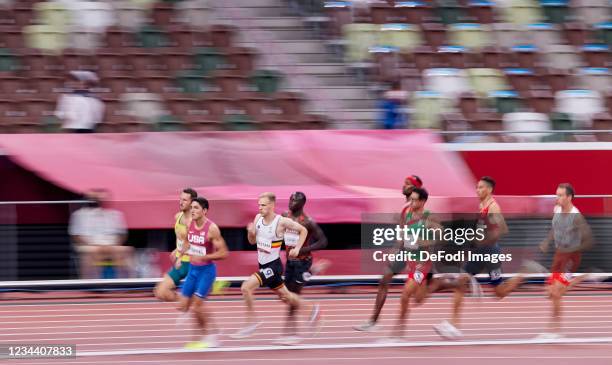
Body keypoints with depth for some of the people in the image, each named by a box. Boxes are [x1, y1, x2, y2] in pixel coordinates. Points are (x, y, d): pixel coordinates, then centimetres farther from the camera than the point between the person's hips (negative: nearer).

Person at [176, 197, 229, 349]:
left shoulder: (212, 229, -18)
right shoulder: (190, 225, 2)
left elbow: (223, 253, -18)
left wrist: (202, 257, -23)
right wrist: (180, 256, 8)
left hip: (206, 269, -7)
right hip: (193, 268, 7)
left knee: (196, 305, -13)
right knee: (183, 306, 5)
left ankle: (210, 337, 5)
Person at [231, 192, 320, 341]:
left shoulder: (282, 221, -18)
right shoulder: (258, 218, 0)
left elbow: (303, 230, -4)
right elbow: (253, 241, 11)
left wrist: (297, 248, -13)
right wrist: (251, 232, -10)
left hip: (273, 266, -8)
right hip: (263, 265, 8)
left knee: (246, 287, -21)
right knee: (284, 296, 22)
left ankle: (252, 322, -7)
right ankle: (311, 309, 43)